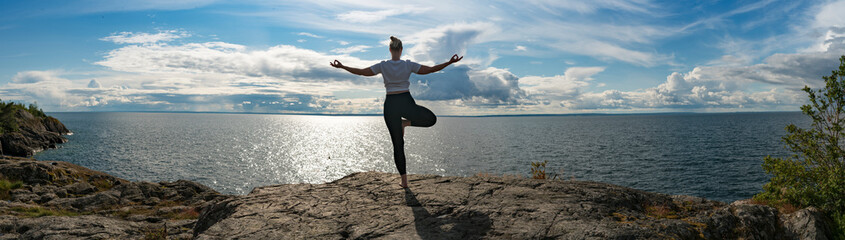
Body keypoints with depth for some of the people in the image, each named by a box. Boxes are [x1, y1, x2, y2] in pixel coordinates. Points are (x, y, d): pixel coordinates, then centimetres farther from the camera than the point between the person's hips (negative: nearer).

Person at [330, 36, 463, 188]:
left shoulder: (383, 66, -1)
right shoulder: (408, 65, -3)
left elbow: (361, 72, 0)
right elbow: (430, 69, -3)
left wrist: (341, 67, 10)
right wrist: (450, 62, 4)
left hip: (391, 105, 2)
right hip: (407, 102, -1)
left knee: (398, 144, 8)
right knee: (431, 119, 25)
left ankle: (404, 180, 7)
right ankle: (406, 122, 1)